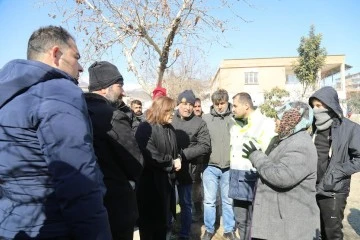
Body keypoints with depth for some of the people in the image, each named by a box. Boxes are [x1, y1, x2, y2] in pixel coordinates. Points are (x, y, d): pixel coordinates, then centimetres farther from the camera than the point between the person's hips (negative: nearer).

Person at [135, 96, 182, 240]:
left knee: (165, 219, 20)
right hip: (150, 183, -8)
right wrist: (172, 163, -13)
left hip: (167, 180, 8)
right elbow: (151, 156, -26)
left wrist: (178, 159, -3)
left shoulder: (170, 129, 10)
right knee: (150, 221, 8)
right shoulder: (146, 128, -16)